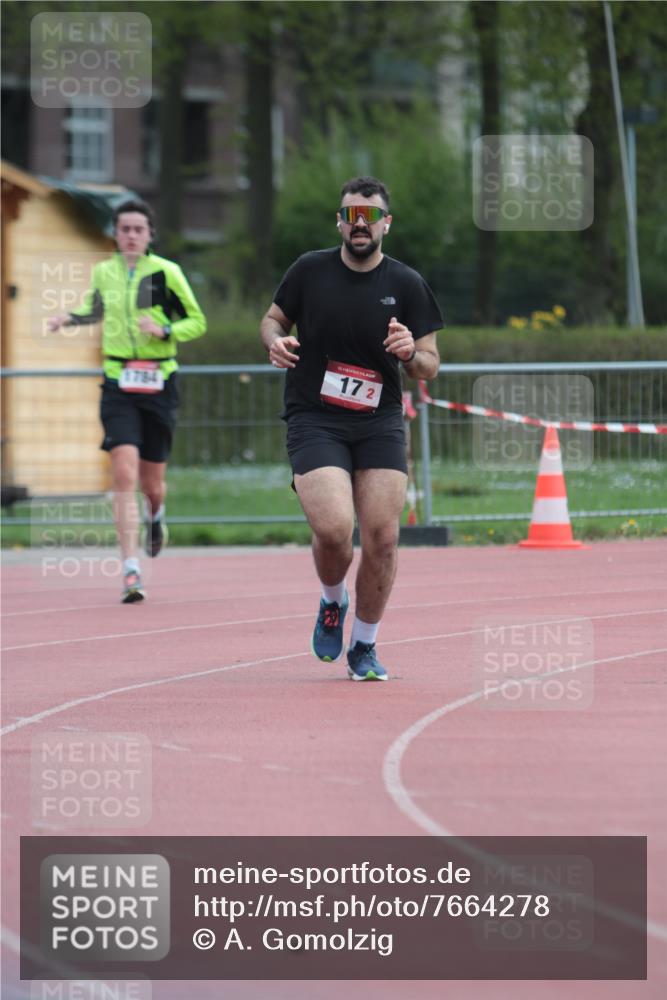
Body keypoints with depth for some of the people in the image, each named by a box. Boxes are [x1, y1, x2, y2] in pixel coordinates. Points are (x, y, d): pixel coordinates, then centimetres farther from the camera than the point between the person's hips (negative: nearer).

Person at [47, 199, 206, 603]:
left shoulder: (166, 272, -4)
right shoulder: (103, 273, 6)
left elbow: (197, 322, 2)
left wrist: (164, 330, -16)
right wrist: (69, 318, 7)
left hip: (159, 384, -1)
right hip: (118, 384, 1)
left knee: (152, 483, 7)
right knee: (124, 474, -16)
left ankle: (156, 514, 48)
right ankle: (131, 572, -18)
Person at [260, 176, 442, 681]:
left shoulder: (406, 284, 2)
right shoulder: (310, 270, 2)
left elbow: (430, 365, 5)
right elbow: (274, 318, 15)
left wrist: (411, 353, -18)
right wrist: (276, 340, -8)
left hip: (380, 424, 2)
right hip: (314, 423, -2)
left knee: (382, 536, -6)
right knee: (334, 528, -20)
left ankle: (364, 646, 15)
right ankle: (332, 603, 14)